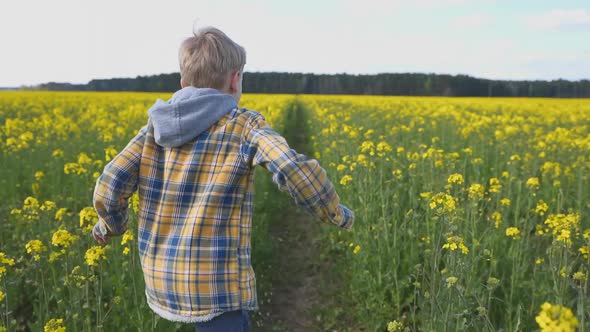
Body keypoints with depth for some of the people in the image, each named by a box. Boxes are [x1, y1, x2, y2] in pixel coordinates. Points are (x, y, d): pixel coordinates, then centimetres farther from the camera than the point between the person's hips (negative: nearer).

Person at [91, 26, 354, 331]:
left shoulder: (156, 126, 4)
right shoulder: (243, 125, -9)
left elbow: (109, 186, -3)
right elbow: (296, 171, -24)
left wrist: (110, 225, 19)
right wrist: (336, 213, -6)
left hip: (161, 280, 6)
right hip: (216, 282, -6)